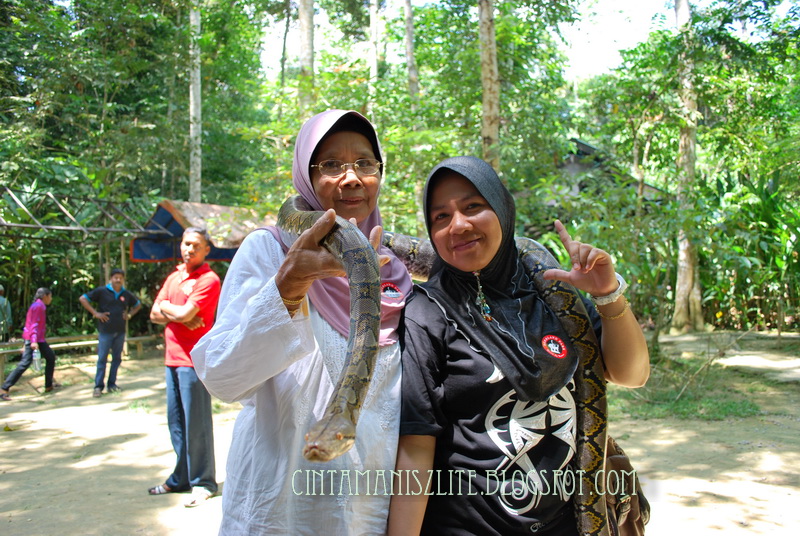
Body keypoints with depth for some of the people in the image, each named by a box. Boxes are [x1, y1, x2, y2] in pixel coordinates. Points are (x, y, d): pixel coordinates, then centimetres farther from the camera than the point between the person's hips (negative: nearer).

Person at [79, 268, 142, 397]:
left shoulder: (126, 294, 8)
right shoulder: (102, 291, -4)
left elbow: (138, 305, 24)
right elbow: (83, 299, -4)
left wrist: (129, 315, 7)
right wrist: (95, 313, -10)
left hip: (120, 332, 4)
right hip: (105, 332, -4)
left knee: (117, 358, 8)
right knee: (102, 359, -3)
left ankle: (112, 384, 17)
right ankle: (98, 386, 3)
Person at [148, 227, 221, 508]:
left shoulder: (209, 280, -9)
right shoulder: (173, 277, 17)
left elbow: (184, 313, -19)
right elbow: (155, 315, 12)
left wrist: (165, 306, 0)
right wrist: (178, 316, -7)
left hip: (194, 360, -8)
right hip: (173, 358, 8)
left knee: (196, 424, -2)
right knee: (176, 422, 15)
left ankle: (203, 482, 8)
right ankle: (181, 478, 27)